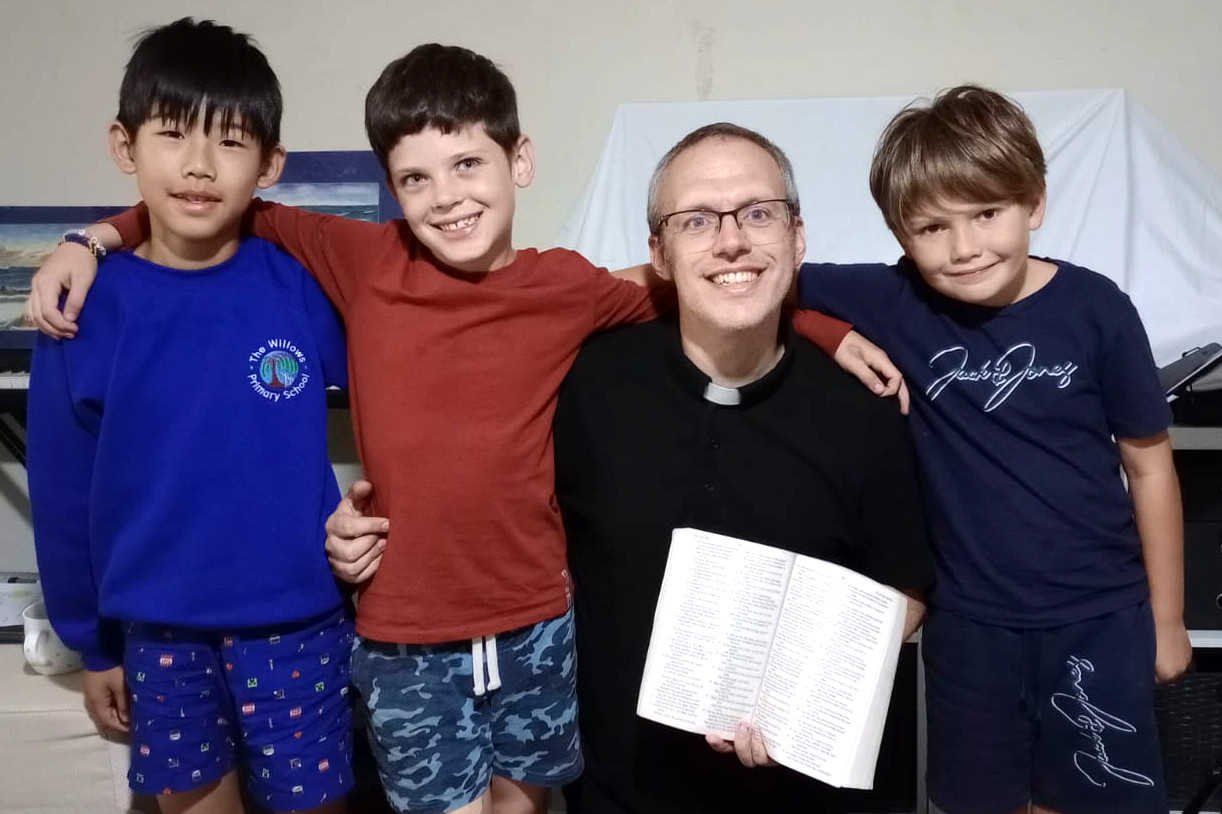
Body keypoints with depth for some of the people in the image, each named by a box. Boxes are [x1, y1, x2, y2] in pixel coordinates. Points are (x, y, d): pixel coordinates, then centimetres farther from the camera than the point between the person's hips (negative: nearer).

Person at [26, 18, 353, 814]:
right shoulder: (88, 307, -8)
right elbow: (65, 492, 1)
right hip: (159, 627, 2)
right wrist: (93, 641, 7)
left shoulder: (301, 283, -12)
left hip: (296, 619, -2)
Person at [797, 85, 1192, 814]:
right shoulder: (897, 306, -12)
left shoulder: (1095, 310, -13)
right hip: (970, 620, 1)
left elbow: (1149, 466, -3)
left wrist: (1166, 616, 4)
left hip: (1099, 616, 0)